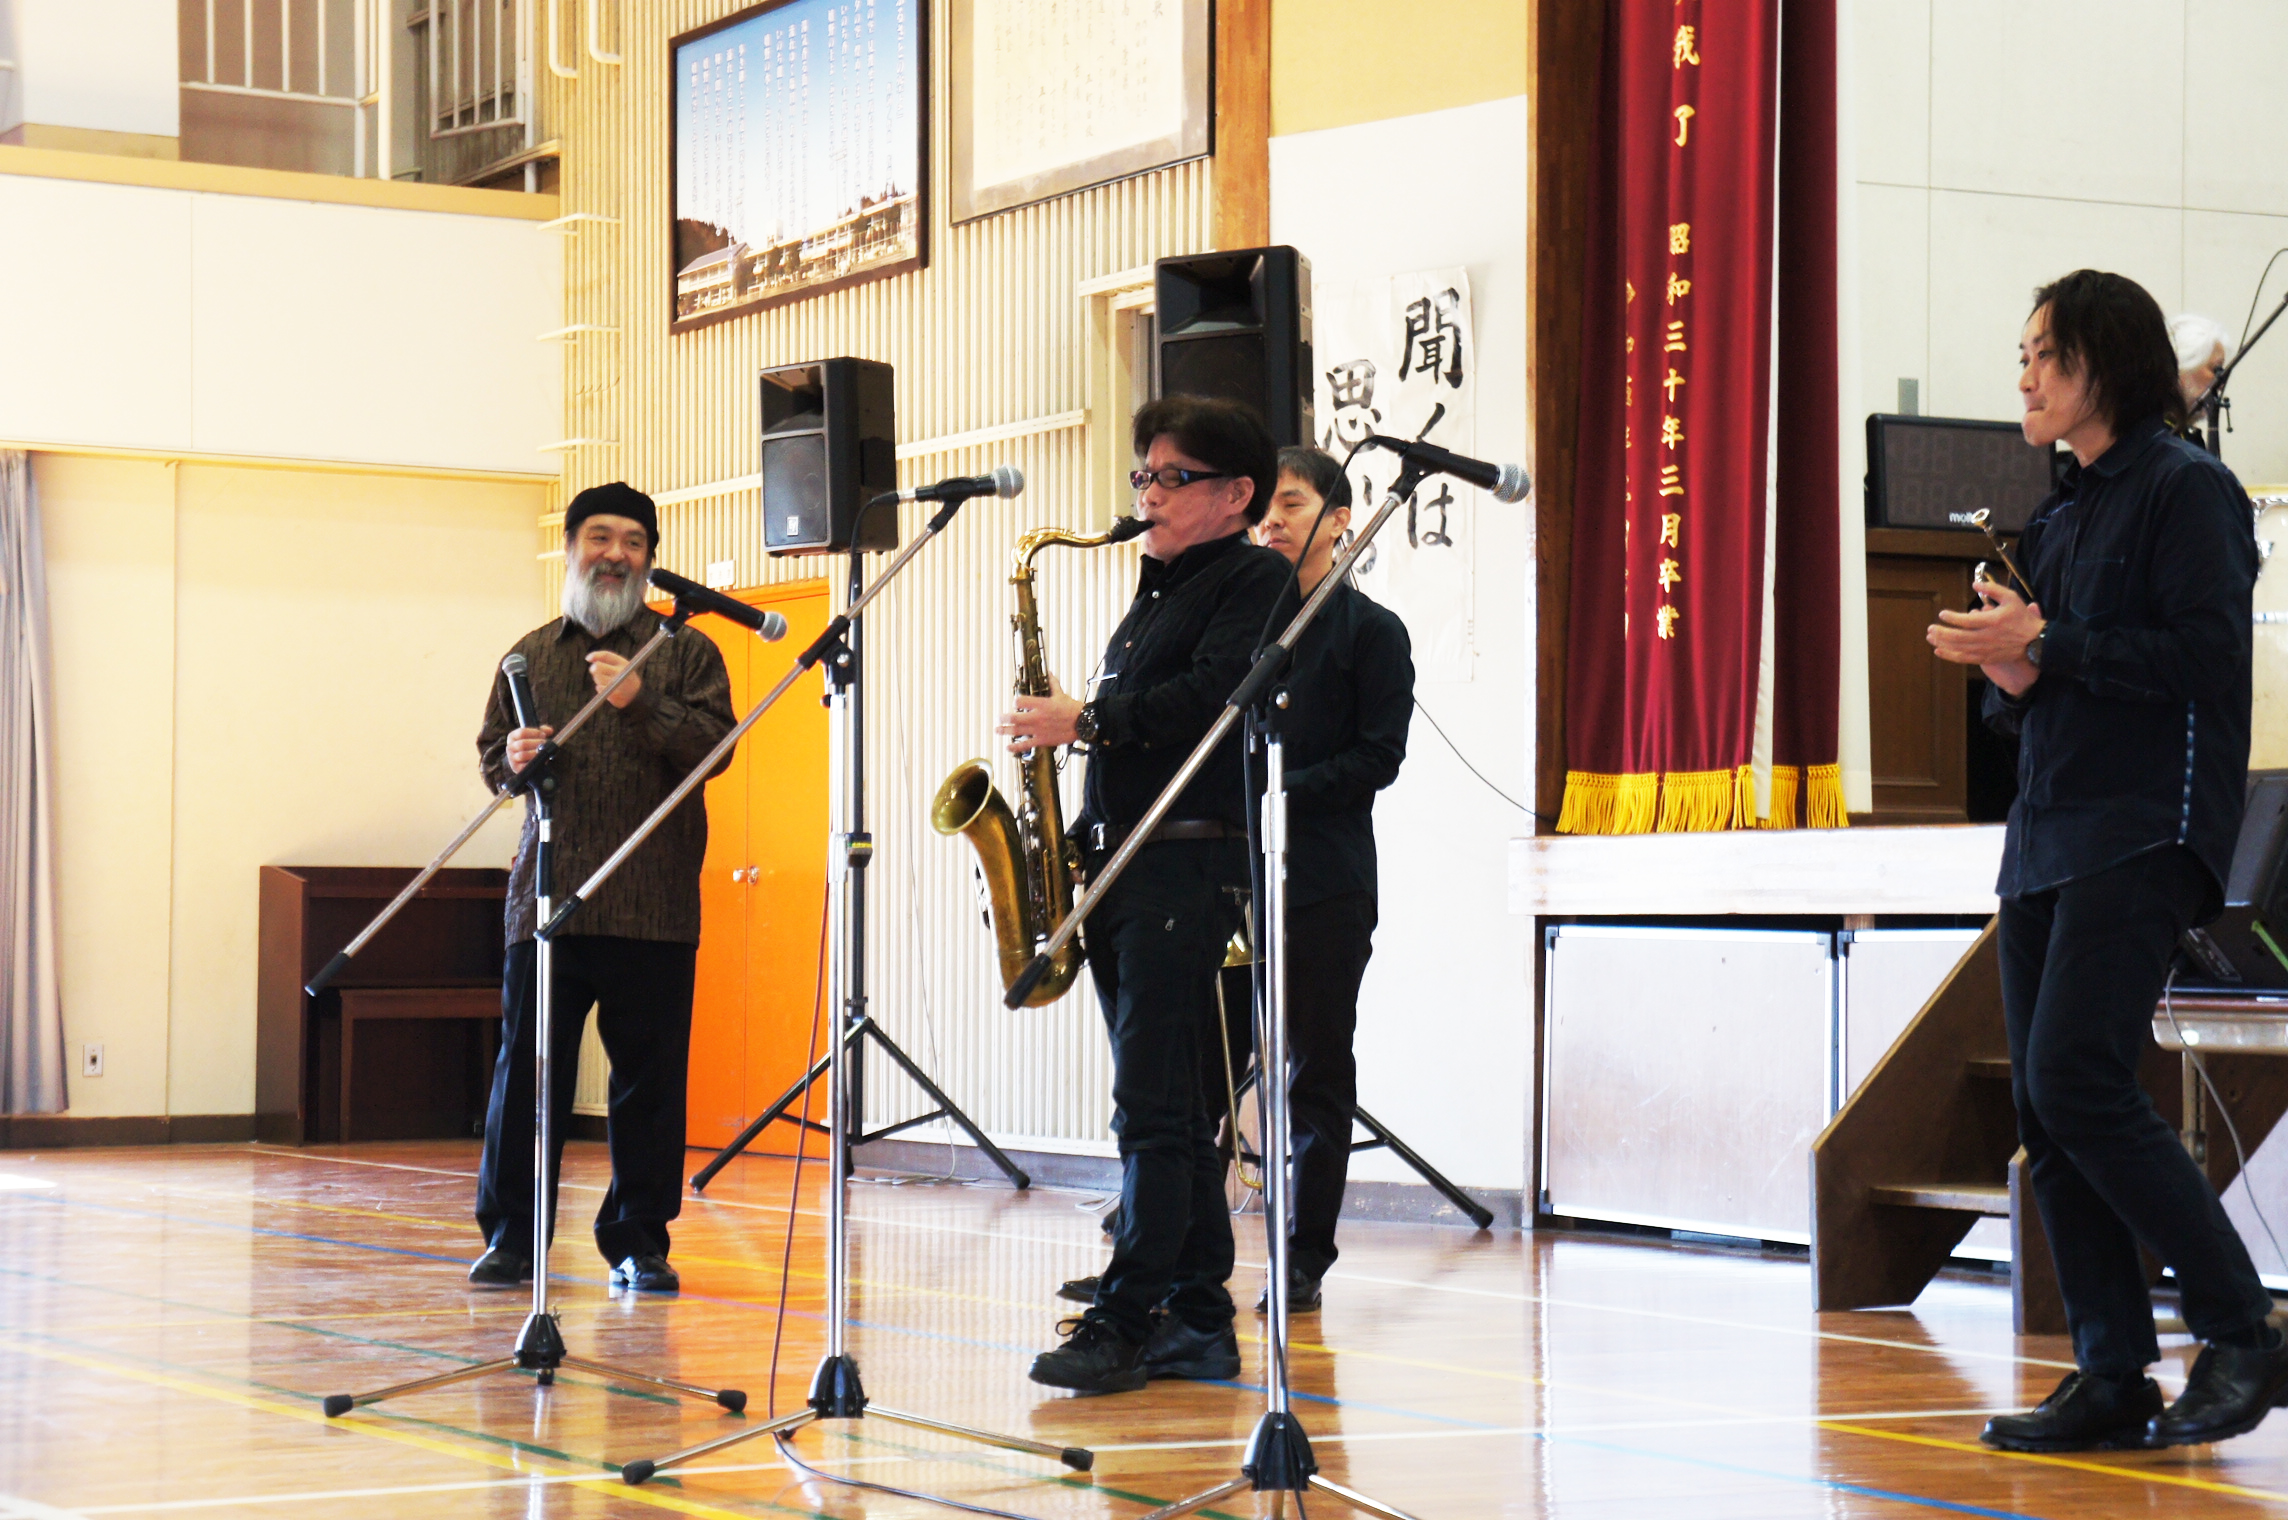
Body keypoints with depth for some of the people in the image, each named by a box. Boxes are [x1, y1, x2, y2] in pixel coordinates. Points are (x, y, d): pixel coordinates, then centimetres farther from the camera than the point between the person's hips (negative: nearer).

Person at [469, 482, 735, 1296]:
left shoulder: (686, 651, 8)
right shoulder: (531, 655, 16)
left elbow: (714, 744, -5)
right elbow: (490, 756, 19)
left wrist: (640, 705, -19)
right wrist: (514, 756, -4)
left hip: (653, 907, -2)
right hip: (547, 899, 2)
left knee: (649, 1077, 0)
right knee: (527, 1068, 0)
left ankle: (639, 1242, 8)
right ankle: (510, 1236, 8)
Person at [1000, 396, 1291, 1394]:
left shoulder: (1256, 580, -3)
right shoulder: (1155, 594, 23)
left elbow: (1212, 695, -19)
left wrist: (1084, 722, -15)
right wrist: (1080, 843, 12)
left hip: (1189, 863, -9)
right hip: (1120, 865, 9)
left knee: (1152, 1107, -12)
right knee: (1167, 1109, 8)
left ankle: (1124, 1322, -13)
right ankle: (1198, 1324, 11)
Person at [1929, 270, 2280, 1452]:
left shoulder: (2185, 489, -5)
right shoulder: (2058, 515, 19)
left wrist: (2046, 643, -14)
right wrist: (2010, 678, -1)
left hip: (2143, 837, -9)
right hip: (2046, 842, 9)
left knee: (2077, 1084, -18)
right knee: (2045, 1113, 3)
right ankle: (2112, 1377, 7)